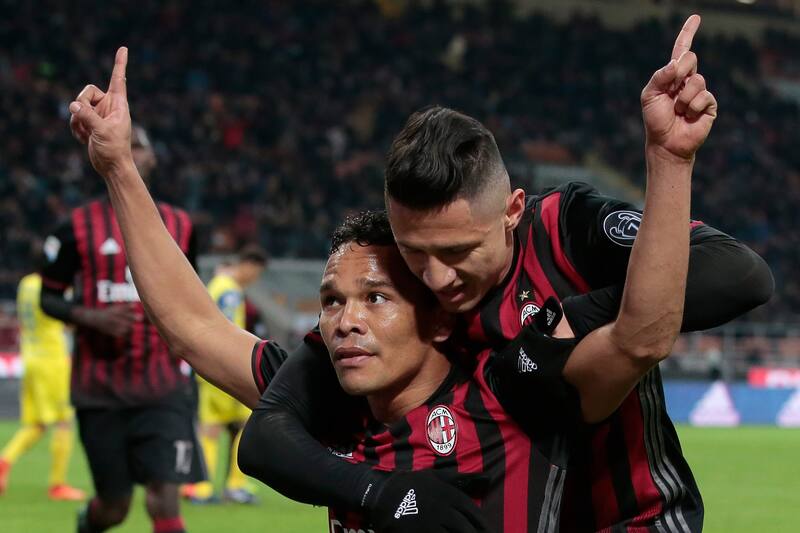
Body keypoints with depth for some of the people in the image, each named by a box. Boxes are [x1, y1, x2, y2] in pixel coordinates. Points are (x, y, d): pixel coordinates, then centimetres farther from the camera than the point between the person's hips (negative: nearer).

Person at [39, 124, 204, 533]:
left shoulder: (178, 226, 7)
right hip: (100, 388, -1)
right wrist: (93, 318, -15)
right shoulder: (78, 227, 0)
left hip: (163, 388, 1)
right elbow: (49, 298, 3)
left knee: (164, 499, -13)